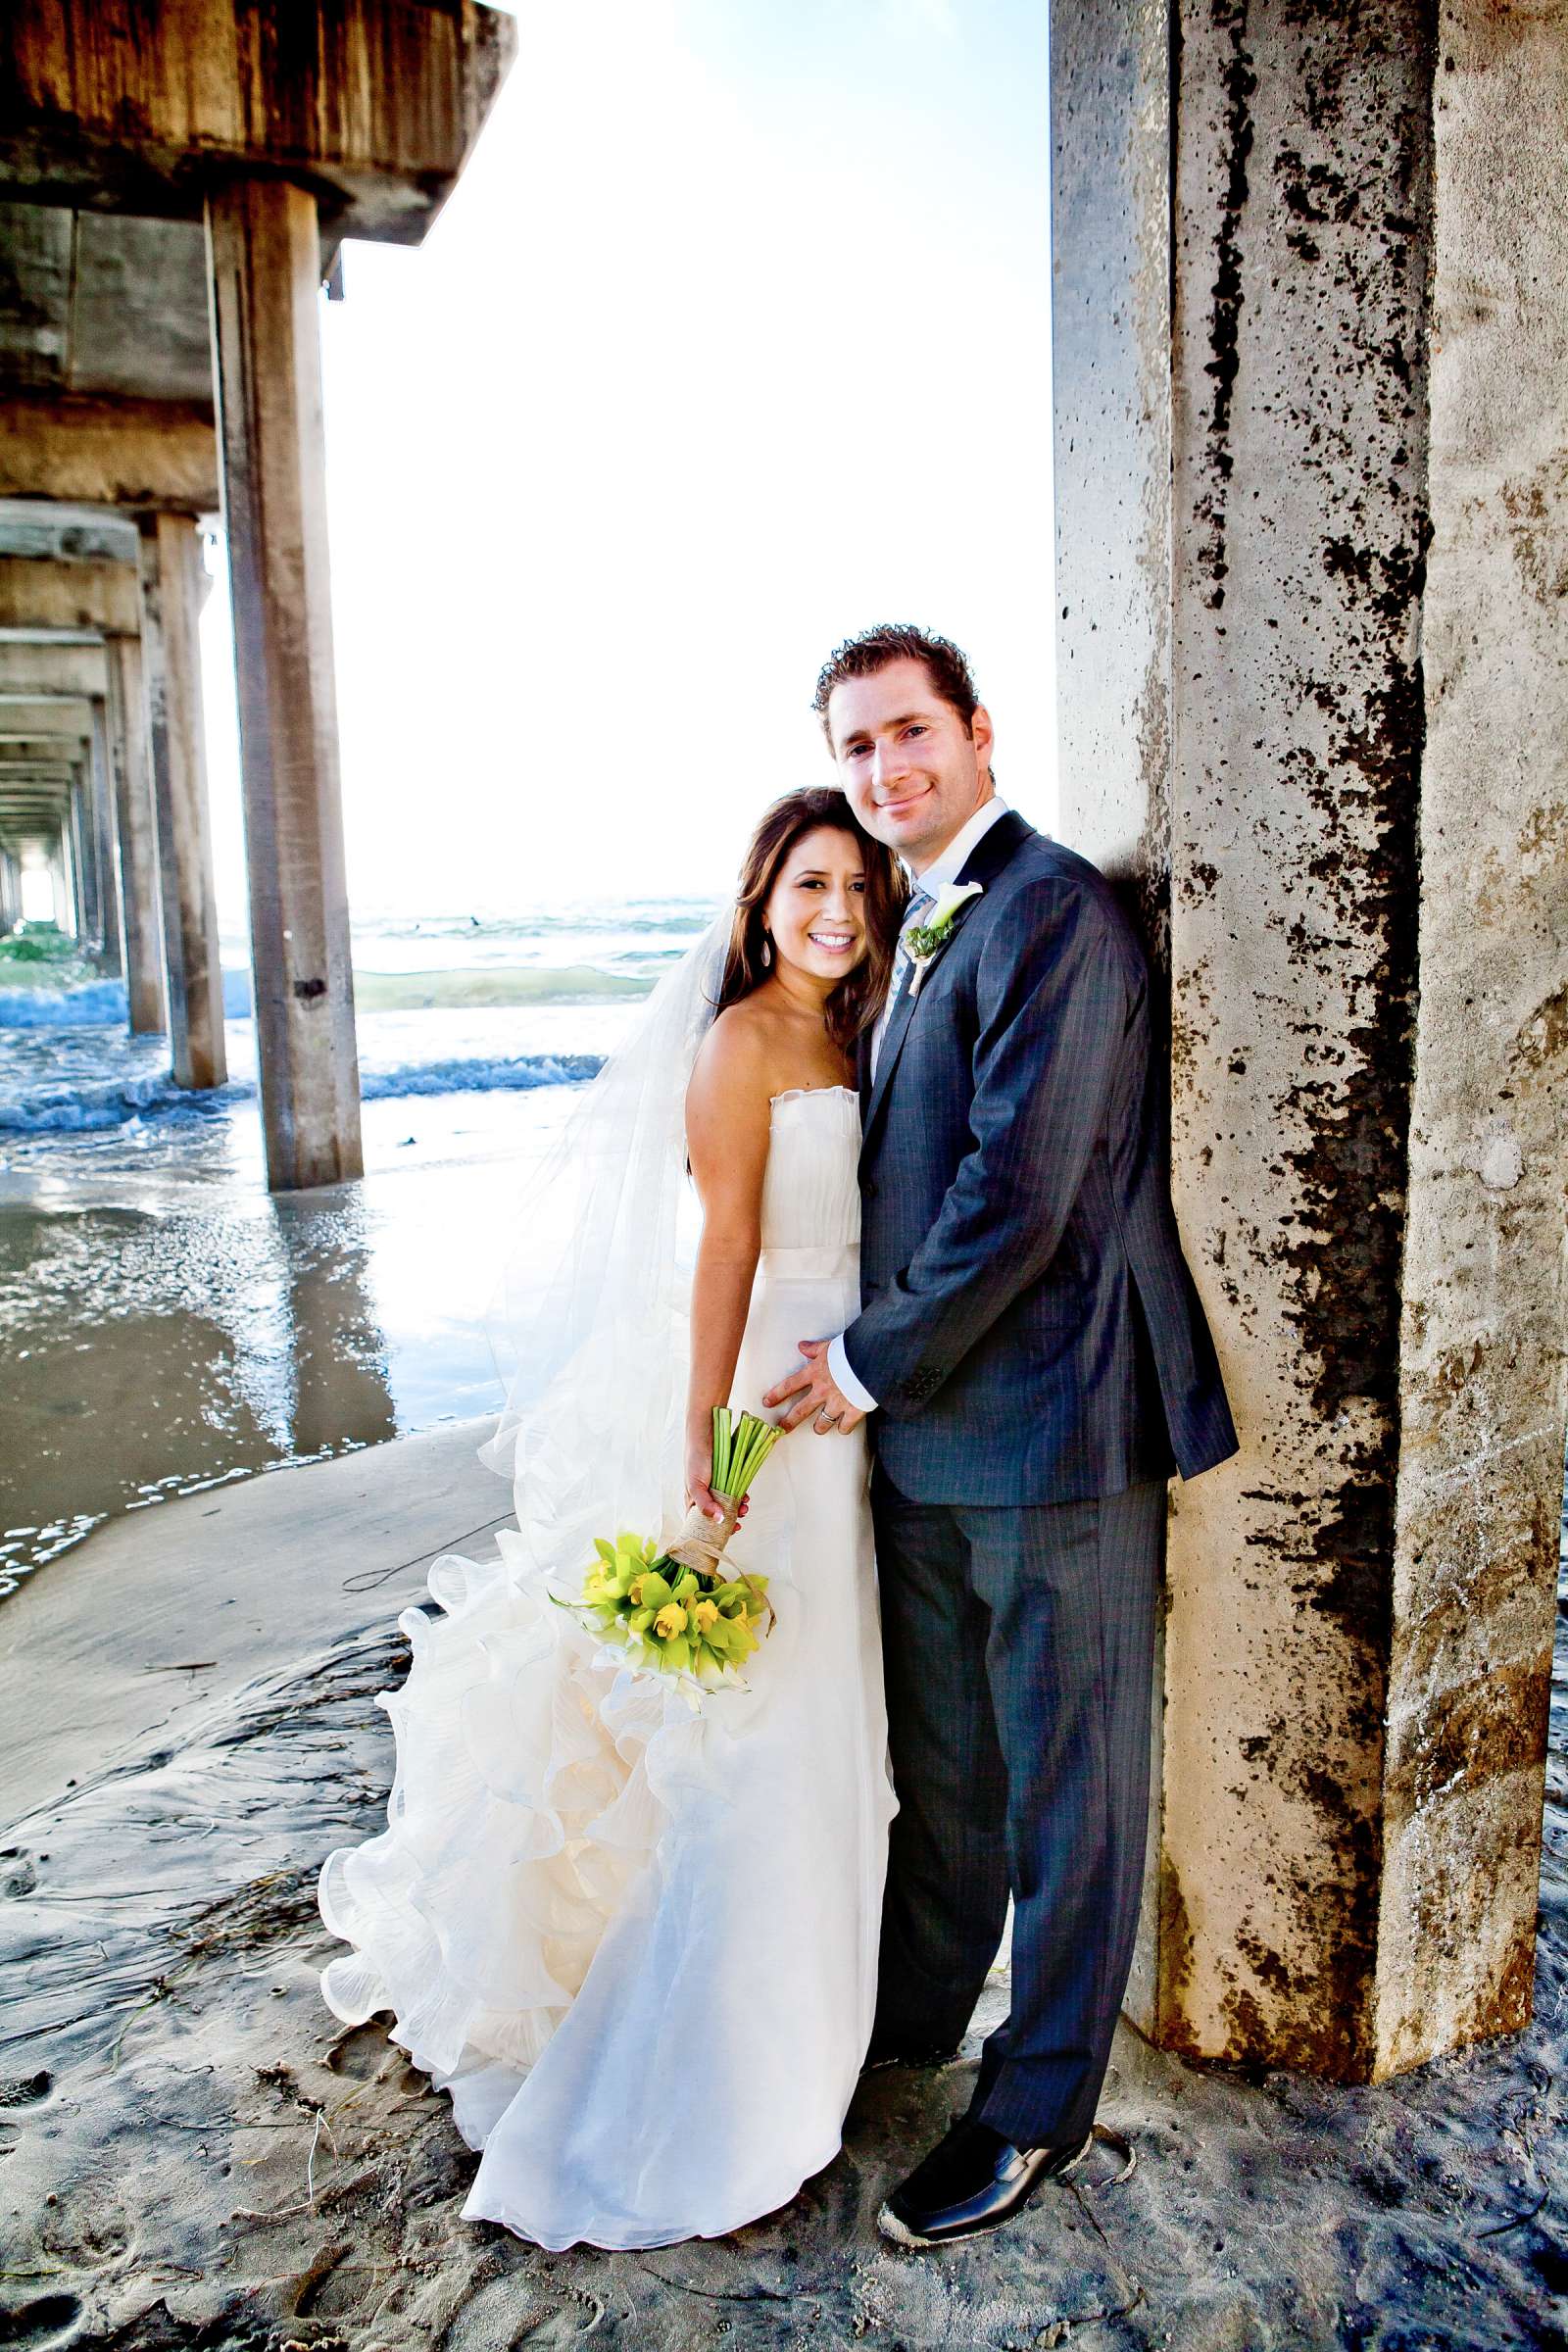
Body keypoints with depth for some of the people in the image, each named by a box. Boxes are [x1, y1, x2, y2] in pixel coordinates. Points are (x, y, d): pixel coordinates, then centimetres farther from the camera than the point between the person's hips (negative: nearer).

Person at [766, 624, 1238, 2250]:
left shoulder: (1051, 911, -15)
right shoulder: (921, 931, 15)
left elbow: (1021, 1187, -21)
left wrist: (873, 1362, -11)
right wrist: (874, 1358, 9)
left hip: (1049, 1426, -8)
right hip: (929, 1434, 8)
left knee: (1065, 1784, 11)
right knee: (939, 1763, 23)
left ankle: (1038, 2107, 30)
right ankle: (911, 2014, 44)